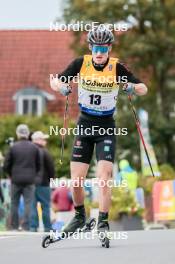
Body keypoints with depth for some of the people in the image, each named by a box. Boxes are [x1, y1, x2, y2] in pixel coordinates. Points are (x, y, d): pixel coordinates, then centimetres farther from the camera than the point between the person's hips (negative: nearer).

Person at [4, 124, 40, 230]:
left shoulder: (13, 147, -4)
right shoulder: (34, 148, 0)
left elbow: (6, 165, -1)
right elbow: (39, 165, 4)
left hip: (16, 180, 0)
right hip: (30, 180, 0)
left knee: (14, 204, 8)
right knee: (28, 203, 1)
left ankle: (14, 226, 8)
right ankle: (26, 226, -5)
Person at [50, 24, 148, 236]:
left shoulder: (117, 68, -10)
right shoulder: (81, 64, -6)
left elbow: (143, 89, -8)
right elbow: (55, 81, 2)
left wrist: (132, 87, -31)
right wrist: (61, 87, -21)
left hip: (106, 128, -2)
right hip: (84, 125, 2)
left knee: (104, 177, -16)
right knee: (76, 179, 0)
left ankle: (103, 222, -11)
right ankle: (79, 216, 23)